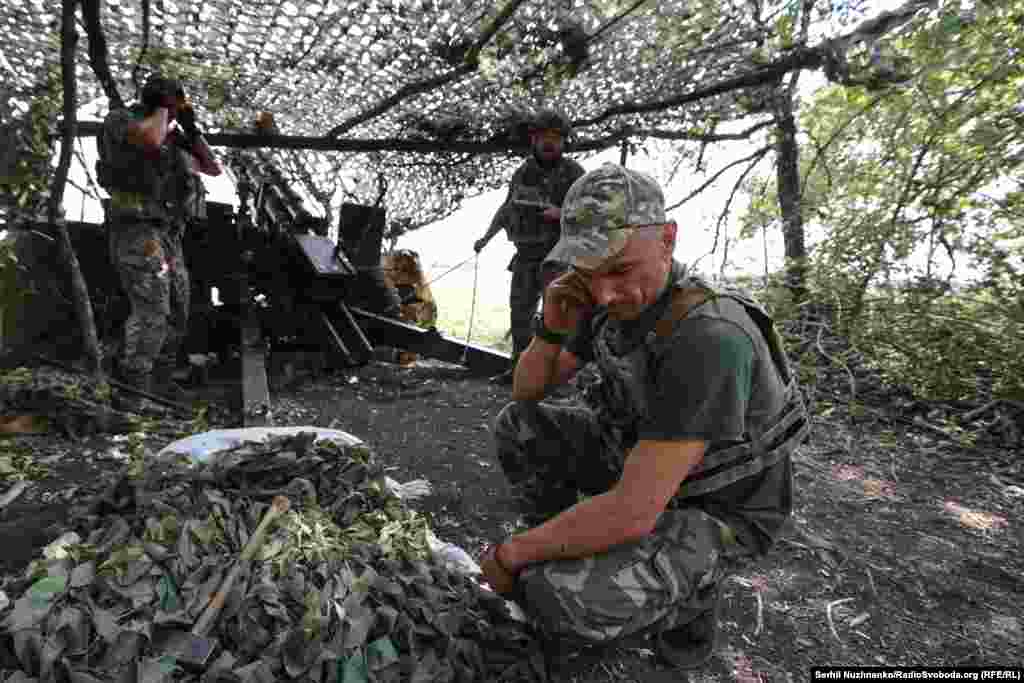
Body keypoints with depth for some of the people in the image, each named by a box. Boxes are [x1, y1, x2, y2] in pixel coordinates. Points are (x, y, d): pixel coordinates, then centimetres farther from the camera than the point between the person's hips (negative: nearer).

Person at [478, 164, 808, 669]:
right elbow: (527, 392, -3)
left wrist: (511, 553, -23)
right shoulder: (617, 301, -9)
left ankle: (689, 591, 2)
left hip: (713, 512, -6)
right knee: (517, 427, -4)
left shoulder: (707, 342, -38)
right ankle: (572, 551, 11)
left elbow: (631, 513, -37)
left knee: (558, 597, -28)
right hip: (645, 464, 7)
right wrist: (551, 326, -24)